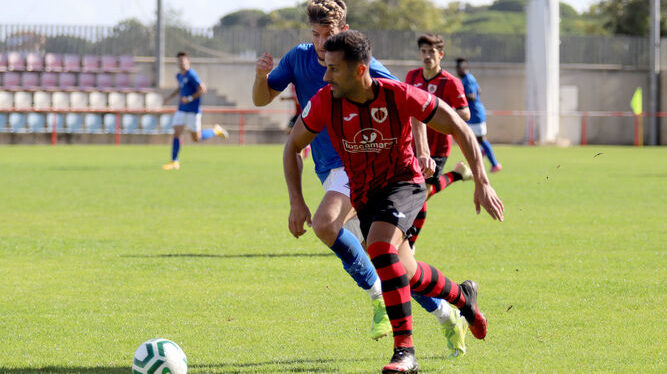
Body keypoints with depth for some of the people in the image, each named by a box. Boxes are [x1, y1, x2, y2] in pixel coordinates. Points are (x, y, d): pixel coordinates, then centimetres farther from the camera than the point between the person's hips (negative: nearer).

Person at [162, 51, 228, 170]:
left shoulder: (191, 74, -16)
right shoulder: (179, 76, 10)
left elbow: (202, 89, -18)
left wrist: (189, 99, -21)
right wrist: (170, 97, 18)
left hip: (193, 110, -7)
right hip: (181, 110, 7)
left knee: (196, 138, 1)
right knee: (176, 134, -4)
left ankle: (216, 131, 25)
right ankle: (174, 162, 0)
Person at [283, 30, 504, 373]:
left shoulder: (399, 96, -26)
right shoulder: (325, 102, -19)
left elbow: (458, 128, -15)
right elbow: (293, 146, -2)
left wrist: (481, 182, -20)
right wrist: (296, 201, -11)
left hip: (404, 181, -4)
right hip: (363, 194, 4)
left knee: (380, 246, -31)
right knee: (406, 274, 13)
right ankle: (462, 297, 46)